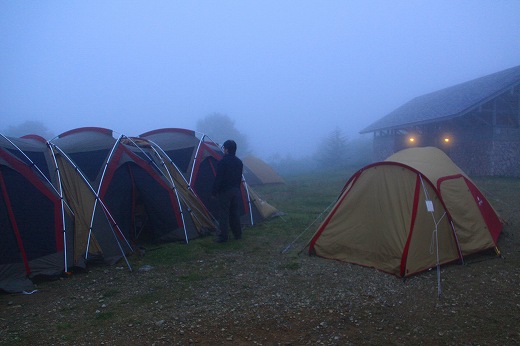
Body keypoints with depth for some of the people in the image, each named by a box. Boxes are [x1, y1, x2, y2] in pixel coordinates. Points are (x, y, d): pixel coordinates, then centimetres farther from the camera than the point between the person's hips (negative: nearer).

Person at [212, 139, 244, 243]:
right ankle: (238, 234, 22)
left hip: (225, 191, -6)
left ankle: (222, 237, 4)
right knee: (235, 213, 15)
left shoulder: (222, 162, -15)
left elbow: (218, 179, -15)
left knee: (223, 215, 0)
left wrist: (214, 192, -6)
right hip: (236, 191, 7)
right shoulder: (239, 162, 7)